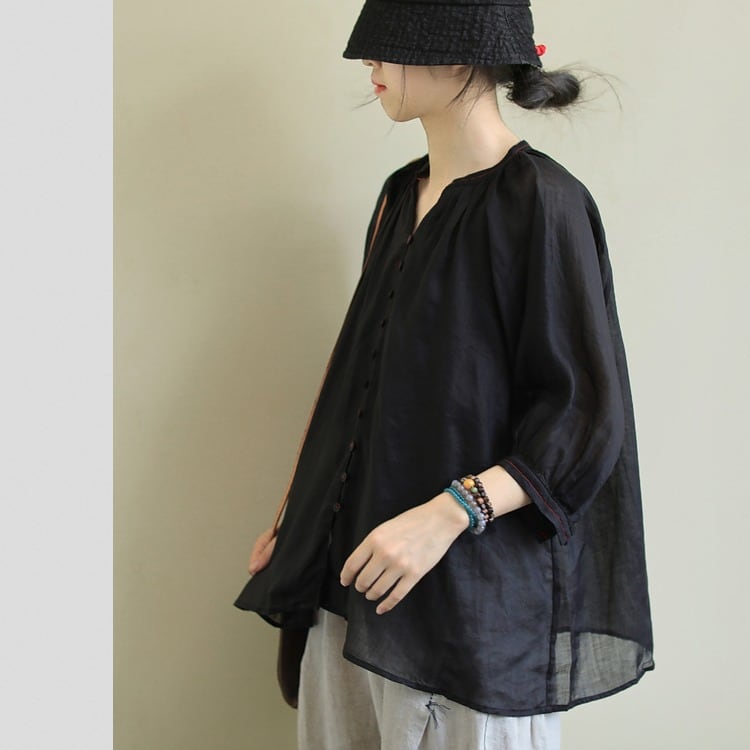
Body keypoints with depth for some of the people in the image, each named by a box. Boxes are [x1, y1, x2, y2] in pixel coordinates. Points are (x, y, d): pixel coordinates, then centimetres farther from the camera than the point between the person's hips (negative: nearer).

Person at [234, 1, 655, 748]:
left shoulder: (541, 202, -12)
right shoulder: (401, 195, 11)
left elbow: (586, 415, -15)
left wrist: (449, 514, -27)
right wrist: (295, 521, 15)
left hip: (471, 576, -7)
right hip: (355, 561, 7)